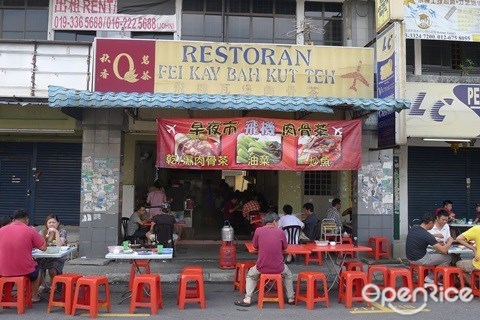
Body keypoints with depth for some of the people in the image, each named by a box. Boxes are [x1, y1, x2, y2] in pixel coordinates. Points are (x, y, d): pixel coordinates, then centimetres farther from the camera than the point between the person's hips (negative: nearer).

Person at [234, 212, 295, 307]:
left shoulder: (258, 230, -5)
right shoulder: (280, 232, -4)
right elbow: (285, 247, 11)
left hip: (261, 268, 0)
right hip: (278, 268, 1)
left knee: (251, 275, 31)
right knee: (288, 274, 35)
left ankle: (247, 299, 19)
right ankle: (290, 298, 35)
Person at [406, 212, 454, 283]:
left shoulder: (413, 228, -1)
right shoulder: (427, 235, -23)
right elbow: (444, 250, -18)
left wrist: (438, 243, 17)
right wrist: (450, 242, 2)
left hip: (410, 257, 8)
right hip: (420, 260, -8)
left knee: (437, 253, 26)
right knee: (448, 258, 4)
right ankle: (430, 278, 10)